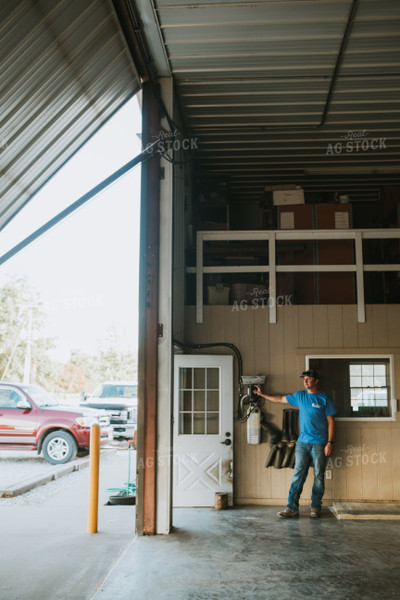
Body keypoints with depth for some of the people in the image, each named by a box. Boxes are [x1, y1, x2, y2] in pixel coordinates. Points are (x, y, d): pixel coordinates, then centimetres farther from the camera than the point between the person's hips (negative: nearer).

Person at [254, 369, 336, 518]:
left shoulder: (324, 399, -2)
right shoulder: (299, 396, 10)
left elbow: (331, 421, -2)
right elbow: (281, 399, 22)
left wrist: (330, 442, -9)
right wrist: (262, 394, 25)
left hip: (319, 443, -3)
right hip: (302, 443, 3)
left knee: (319, 476, 3)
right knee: (298, 475, -1)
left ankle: (315, 507, 15)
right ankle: (292, 508, 0)